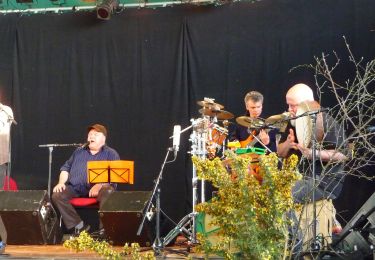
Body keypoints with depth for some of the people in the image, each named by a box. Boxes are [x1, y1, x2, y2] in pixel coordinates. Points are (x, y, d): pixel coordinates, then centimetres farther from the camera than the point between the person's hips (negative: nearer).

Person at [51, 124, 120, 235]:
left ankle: (104, 230, -30)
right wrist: (61, 182, 2)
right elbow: (66, 168, 23)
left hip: (100, 188, -4)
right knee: (57, 195, -22)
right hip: (76, 187, 4)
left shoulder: (111, 154, 6)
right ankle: (79, 226, -19)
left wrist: (99, 185, -25)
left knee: (108, 193, -38)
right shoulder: (79, 151, 21)